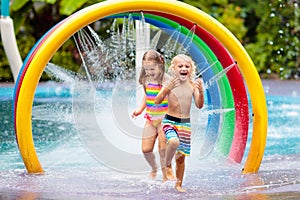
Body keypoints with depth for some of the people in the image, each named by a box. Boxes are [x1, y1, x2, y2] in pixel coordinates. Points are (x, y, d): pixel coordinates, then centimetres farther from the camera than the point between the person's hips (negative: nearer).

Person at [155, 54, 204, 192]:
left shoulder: (192, 85, 0)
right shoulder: (170, 84, -9)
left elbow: (199, 105, -3)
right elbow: (157, 101, -16)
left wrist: (201, 92, -21)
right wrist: (167, 89, -32)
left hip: (185, 124, 3)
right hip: (170, 121, -3)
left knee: (181, 156, 8)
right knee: (174, 142, -33)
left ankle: (179, 184, 23)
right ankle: (167, 165, -6)